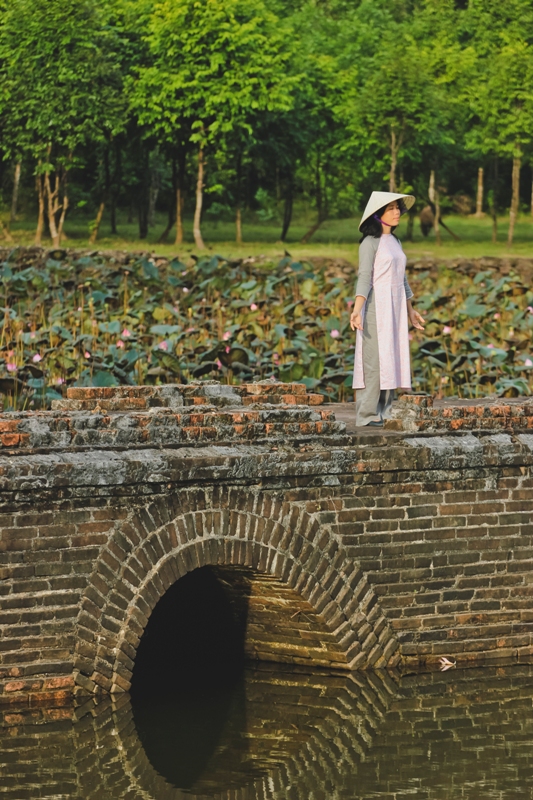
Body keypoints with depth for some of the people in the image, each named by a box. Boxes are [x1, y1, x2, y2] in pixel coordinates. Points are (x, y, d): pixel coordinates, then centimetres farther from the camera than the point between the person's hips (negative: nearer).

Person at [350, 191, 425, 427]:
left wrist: (410, 310, 26)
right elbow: (364, 277, -15)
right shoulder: (370, 242, -7)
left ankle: (384, 412, 8)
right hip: (376, 305, -8)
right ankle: (367, 414, -7)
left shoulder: (394, 242, 16)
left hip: (395, 307, 8)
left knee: (391, 359, 6)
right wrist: (357, 309, -27)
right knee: (374, 358, -9)